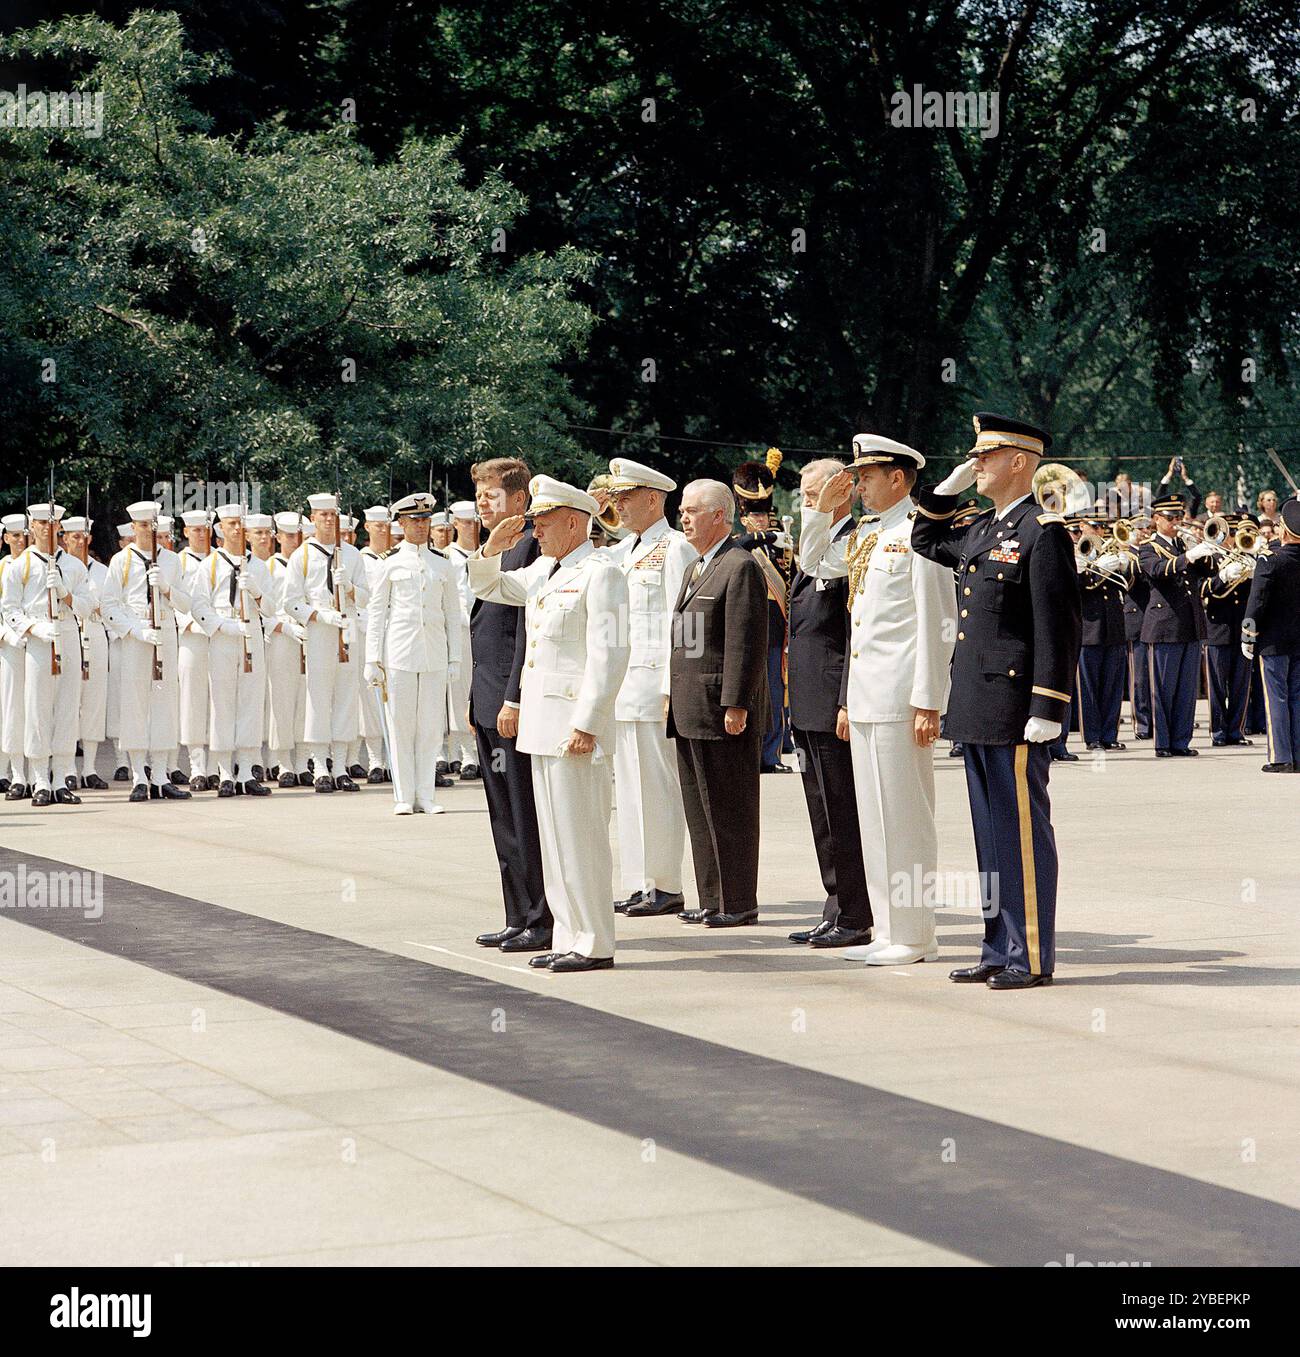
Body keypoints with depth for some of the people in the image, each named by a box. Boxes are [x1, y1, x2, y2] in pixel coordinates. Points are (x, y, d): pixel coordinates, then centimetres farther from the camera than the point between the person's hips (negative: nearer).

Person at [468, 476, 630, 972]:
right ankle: (569, 937, 17)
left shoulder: (600, 573, -11)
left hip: (576, 723, -9)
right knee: (553, 834, 11)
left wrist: (585, 724, -21)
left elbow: (609, 655, -17)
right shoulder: (543, 570, 15)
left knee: (580, 834, -6)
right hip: (541, 722, 9)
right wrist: (492, 549, 10)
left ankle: (594, 944, 0)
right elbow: (486, 588, 31)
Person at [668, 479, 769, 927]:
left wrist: (736, 705, -21)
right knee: (700, 809, 12)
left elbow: (746, 644, -18)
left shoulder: (740, 567, -12)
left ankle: (738, 903, 3)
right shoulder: (696, 568, 19)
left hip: (723, 712, -10)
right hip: (691, 715, 10)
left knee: (729, 810, -3)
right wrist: (674, 698, 19)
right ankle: (712, 899, 18)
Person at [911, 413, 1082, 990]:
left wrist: (1047, 709, -18)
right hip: (977, 708, 9)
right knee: (991, 833, 12)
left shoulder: (1043, 531, -11)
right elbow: (926, 542, 34)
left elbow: (1059, 625, -15)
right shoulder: (983, 530, 15)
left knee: (1022, 831, -3)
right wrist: (949, 488, 19)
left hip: (1015, 713, -9)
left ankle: (1032, 958, 3)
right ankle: (1000, 950, 18)